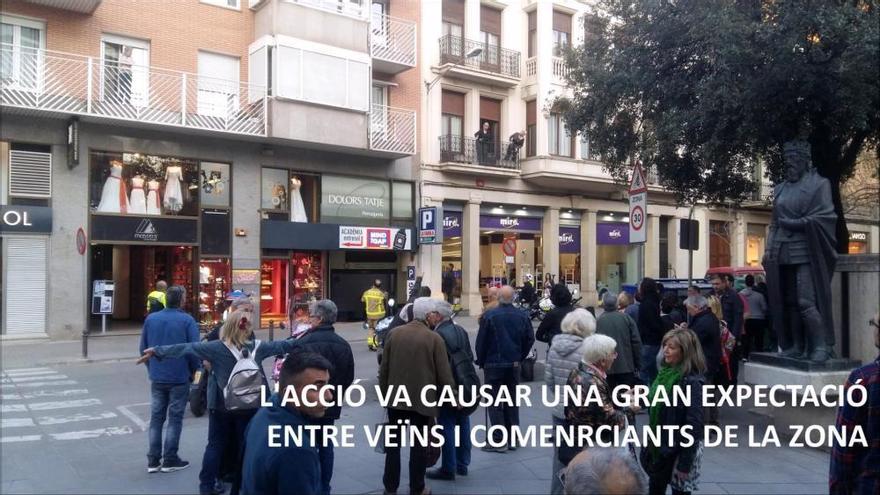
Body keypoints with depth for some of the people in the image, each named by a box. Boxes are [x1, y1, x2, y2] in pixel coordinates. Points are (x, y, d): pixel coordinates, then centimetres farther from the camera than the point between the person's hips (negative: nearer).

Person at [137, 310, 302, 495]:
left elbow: (187, 348, -11)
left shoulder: (217, 348, -11)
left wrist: (157, 351, -8)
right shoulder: (257, 347, -6)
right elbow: (280, 346, 5)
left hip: (221, 406, 0)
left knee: (215, 445, 13)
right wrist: (300, 343, 20)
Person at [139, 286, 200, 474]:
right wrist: (192, 371, 4)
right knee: (175, 418, 6)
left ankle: (153, 460, 14)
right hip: (179, 378, -4)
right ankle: (170, 460, 11)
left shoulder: (150, 319, 2)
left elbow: (143, 348, 8)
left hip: (157, 378, 4)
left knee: (156, 418, 12)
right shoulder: (187, 321, -12)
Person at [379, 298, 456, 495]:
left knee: (393, 442, 15)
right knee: (419, 444, 10)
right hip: (423, 400, -3)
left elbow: (384, 368, 4)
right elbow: (444, 374, -10)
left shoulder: (394, 334, -2)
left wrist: (384, 391, 16)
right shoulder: (435, 339, -13)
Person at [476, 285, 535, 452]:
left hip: (493, 364, -4)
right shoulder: (522, 316, -2)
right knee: (512, 401, 14)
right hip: (514, 364, 4)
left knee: (494, 403, 3)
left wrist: (481, 361, 3)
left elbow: (481, 341, -10)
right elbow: (530, 338, 3)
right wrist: (520, 357, 15)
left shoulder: (489, 315, -14)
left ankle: (499, 441, 1)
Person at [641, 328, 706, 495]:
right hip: (659, 446, 7)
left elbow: (694, 425, -22)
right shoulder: (665, 372, 2)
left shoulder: (692, 382, -21)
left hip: (680, 449, -7)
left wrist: (685, 463, -20)